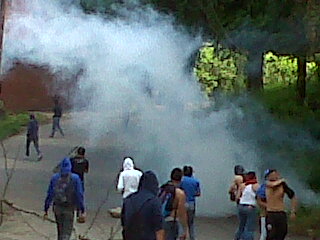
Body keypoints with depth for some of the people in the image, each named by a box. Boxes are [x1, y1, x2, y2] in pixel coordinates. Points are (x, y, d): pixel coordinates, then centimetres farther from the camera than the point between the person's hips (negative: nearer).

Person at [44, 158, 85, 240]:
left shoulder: (54, 178, -4)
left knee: (60, 229, 21)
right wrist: (82, 210, -6)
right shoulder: (75, 178, -10)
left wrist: (46, 209, 5)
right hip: (69, 208, -3)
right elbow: (79, 195, -11)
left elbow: (49, 194, -2)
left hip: (57, 207, 3)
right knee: (67, 231, 2)